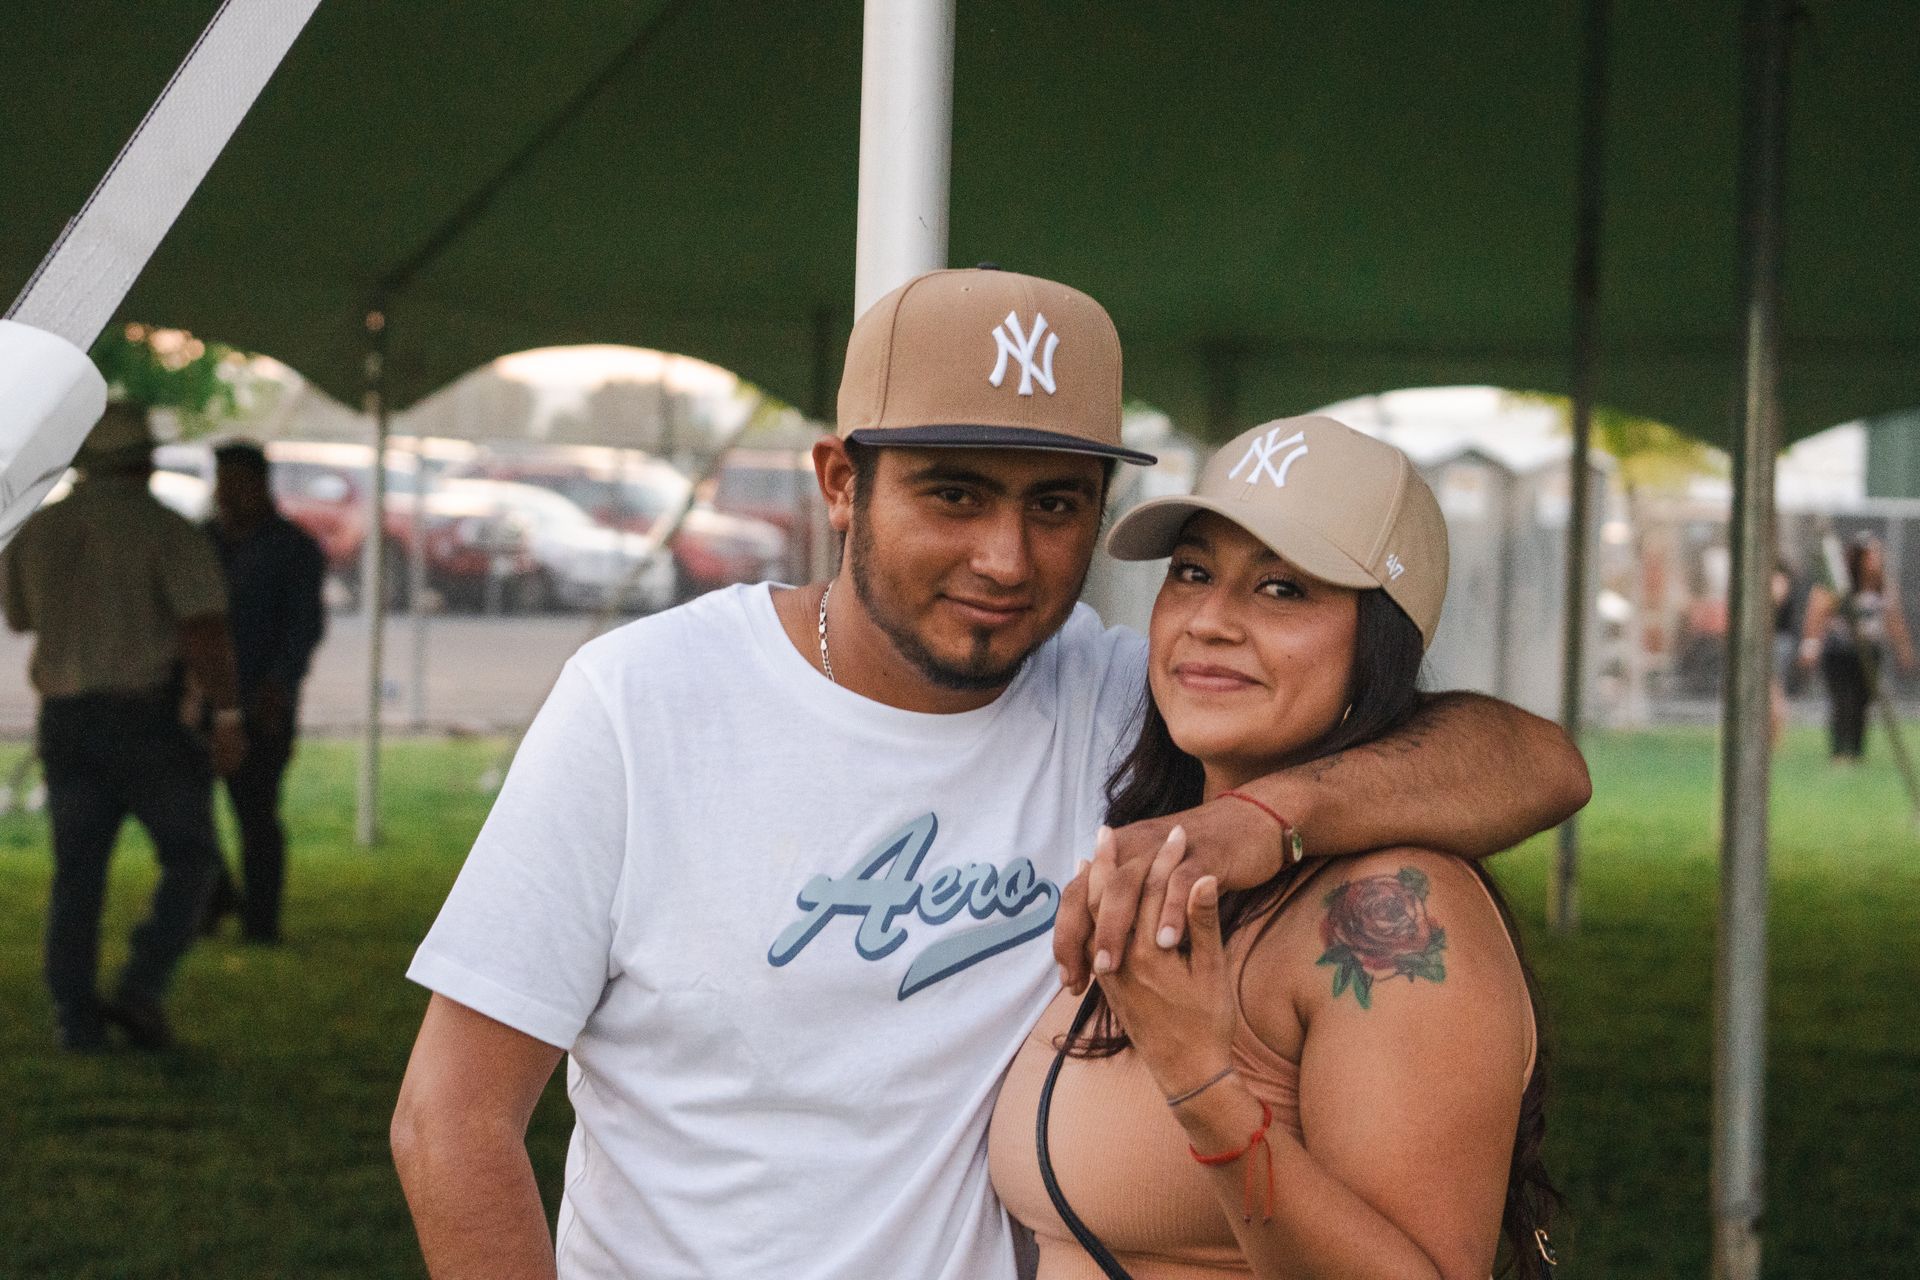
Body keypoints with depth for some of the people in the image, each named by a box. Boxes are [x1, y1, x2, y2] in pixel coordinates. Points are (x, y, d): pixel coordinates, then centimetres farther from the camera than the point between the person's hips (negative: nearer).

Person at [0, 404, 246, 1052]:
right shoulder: (169, 530, -7)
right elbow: (206, 629, -16)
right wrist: (228, 718, -14)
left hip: (66, 720, 4)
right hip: (150, 717, -4)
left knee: (77, 876, 8)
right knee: (189, 859, 7)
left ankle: (78, 1018, 1)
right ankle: (140, 990, -8)